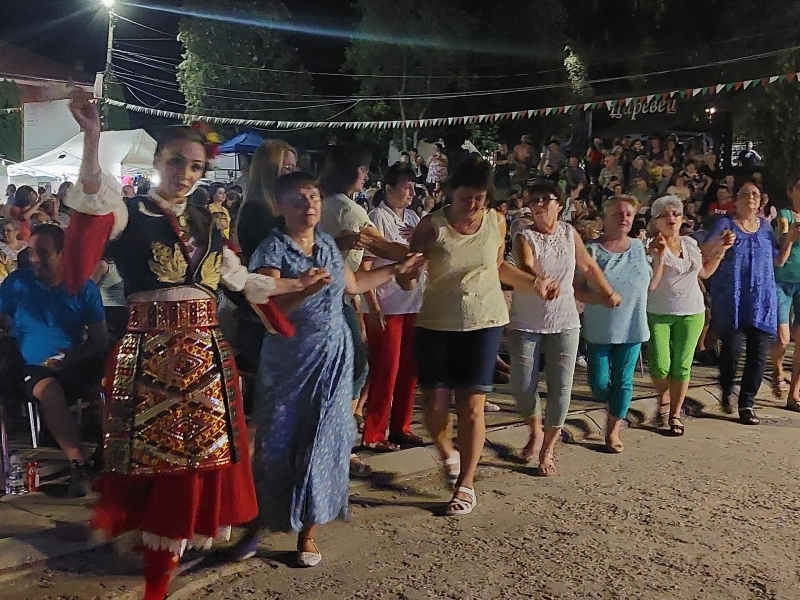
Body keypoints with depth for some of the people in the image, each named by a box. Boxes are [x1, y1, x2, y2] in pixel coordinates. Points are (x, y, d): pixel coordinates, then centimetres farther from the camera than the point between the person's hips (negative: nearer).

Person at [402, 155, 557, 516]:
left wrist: (535, 283, 10)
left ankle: (466, 485, 17)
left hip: (484, 323, 1)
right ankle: (447, 452, 36)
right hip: (436, 325, -1)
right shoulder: (432, 226, -10)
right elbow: (407, 280, -11)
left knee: (471, 407, 1)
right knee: (434, 403, 2)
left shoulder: (496, 222, -1)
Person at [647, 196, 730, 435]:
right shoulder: (653, 247, -9)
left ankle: (675, 414, 17)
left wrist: (721, 251, 10)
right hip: (658, 314, -4)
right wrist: (660, 255, -26)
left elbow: (704, 272, 21)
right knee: (660, 366, -6)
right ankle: (664, 400, 24)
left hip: (691, 313, 4)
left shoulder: (690, 243, 7)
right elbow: (650, 284, -19)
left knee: (682, 366, 4)